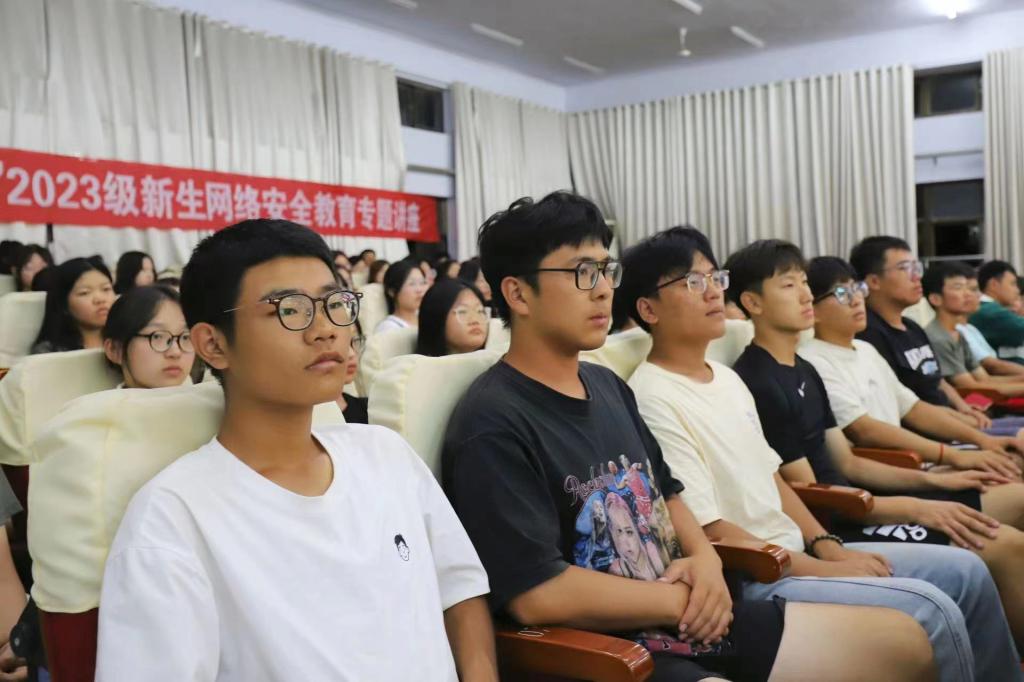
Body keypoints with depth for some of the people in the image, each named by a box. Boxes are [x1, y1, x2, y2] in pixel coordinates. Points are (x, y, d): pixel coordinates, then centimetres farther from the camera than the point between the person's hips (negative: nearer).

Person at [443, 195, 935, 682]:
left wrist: (705, 559, -2)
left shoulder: (608, 386, 11)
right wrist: (684, 599, -13)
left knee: (904, 642, 9)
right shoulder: (493, 426, -18)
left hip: (690, 619, 9)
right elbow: (538, 595, -22)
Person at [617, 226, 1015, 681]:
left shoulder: (727, 377, 11)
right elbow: (707, 534, -20)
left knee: (966, 571, 7)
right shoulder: (654, 402, -18)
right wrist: (824, 570, -15)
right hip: (745, 580, -9)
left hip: (797, 552, 9)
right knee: (930, 610, -18)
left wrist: (827, 546, 2)